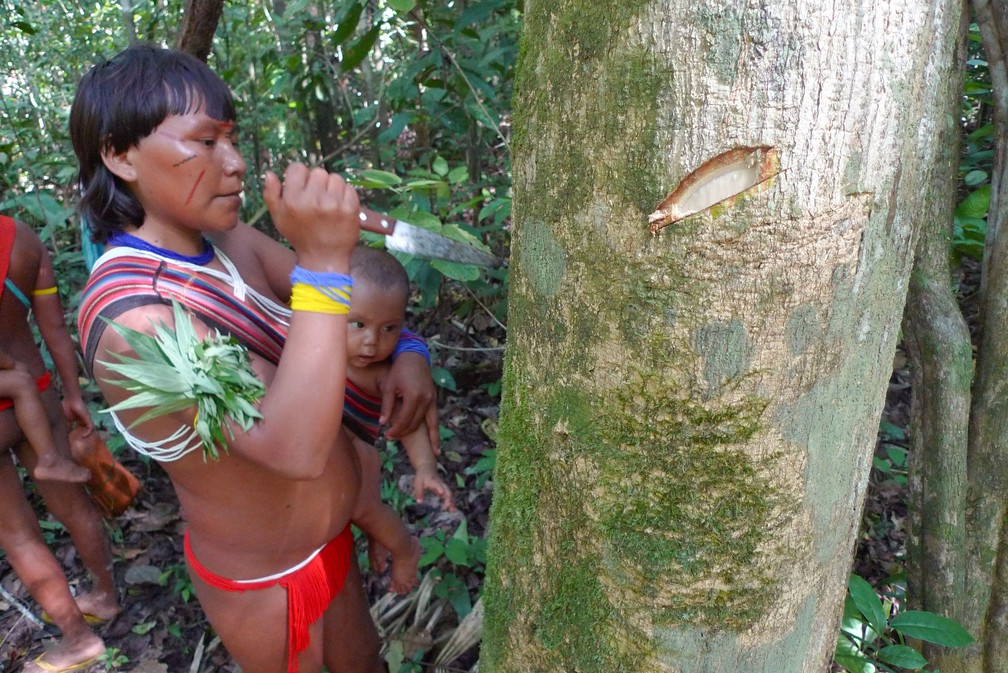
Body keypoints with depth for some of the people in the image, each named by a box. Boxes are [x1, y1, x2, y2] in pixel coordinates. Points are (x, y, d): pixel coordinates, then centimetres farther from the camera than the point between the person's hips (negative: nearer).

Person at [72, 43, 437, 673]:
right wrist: (323, 259, -45)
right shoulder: (131, 314, -33)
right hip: (267, 583, -6)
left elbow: (340, 294, 4)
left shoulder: (225, 241, -9)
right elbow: (295, 447, -43)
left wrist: (407, 351, -14)